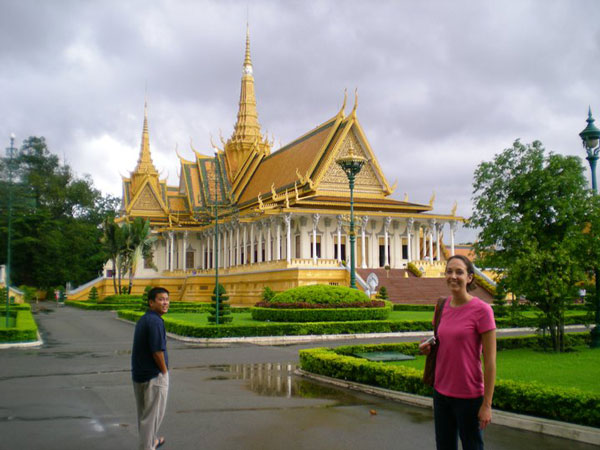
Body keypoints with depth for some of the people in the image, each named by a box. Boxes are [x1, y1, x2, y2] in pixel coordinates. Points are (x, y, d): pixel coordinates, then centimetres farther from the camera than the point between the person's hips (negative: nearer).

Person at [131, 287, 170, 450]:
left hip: (139, 374, 10)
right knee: (152, 413, 3)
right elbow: (157, 351, -24)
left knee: (144, 412, 23)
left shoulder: (143, 319, 10)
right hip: (154, 375, -10)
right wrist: (164, 371, -10)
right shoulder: (155, 321, -21)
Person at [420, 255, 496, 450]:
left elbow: (490, 361, -13)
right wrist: (429, 347, -2)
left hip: (468, 397, -6)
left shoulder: (482, 310, -14)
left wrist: (487, 404, -13)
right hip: (441, 392, 6)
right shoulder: (443, 306, 4)